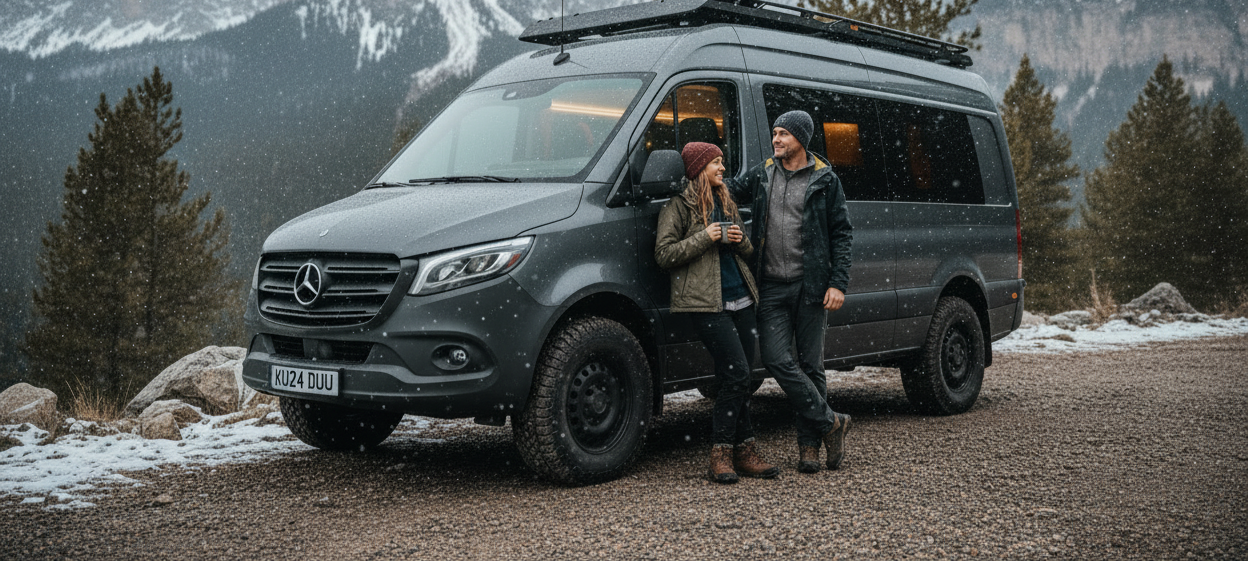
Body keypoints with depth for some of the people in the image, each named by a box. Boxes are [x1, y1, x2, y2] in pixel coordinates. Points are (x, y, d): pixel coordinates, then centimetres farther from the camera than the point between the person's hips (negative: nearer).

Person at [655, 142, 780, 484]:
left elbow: (747, 251, 26)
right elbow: (663, 254, -8)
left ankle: (743, 453, 11)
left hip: (741, 299, 7)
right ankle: (722, 452, -4)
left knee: (737, 380, 6)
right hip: (707, 304, -7)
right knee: (737, 375, -14)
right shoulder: (678, 205, -1)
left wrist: (740, 240, 3)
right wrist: (704, 238, -15)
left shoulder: (725, 203, 21)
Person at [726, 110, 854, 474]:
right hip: (771, 287, 3)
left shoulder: (825, 181, 2)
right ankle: (830, 423, 2)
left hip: (810, 286, -3)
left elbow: (842, 232, 3)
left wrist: (838, 283, -5)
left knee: (810, 364, 3)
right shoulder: (761, 175, 11)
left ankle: (809, 444, 14)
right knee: (776, 358, -10)